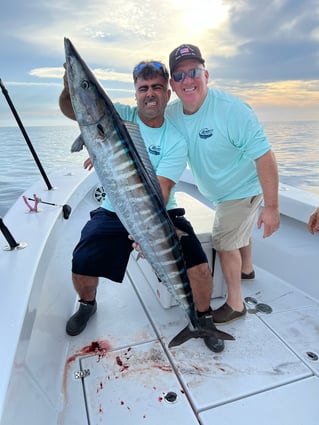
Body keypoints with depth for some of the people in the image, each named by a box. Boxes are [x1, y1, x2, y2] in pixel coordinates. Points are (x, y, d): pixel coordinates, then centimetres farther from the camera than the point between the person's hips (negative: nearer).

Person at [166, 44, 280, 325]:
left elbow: (264, 156, -30)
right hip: (222, 192, 7)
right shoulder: (172, 113, -11)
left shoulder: (231, 110, -31)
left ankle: (235, 304, 18)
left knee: (225, 243, -3)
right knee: (240, 232, 28)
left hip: (243, 189, -7)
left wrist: (271, 207, -30)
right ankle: (247, 269, 57)